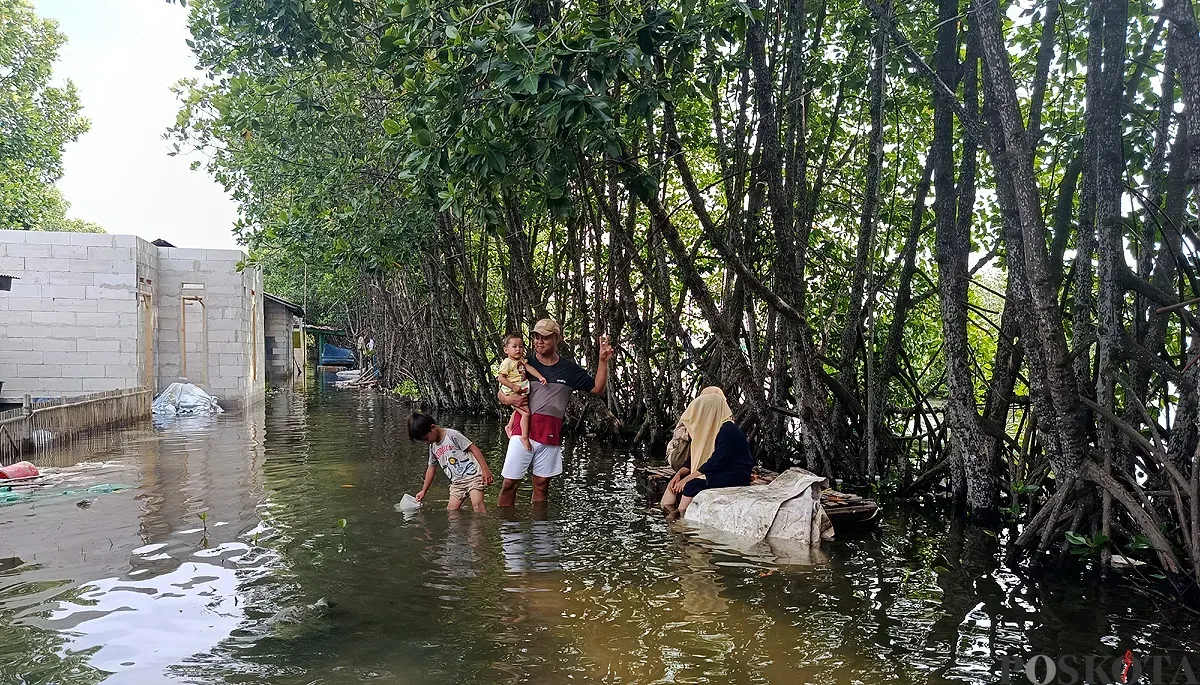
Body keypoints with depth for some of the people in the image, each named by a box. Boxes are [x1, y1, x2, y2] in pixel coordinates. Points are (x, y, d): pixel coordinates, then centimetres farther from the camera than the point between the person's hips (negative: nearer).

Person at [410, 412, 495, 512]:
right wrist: (424, 491, 24)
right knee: (451, 510, -4)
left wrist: (485, 469, -16)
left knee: (477, 505, -20)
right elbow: (431, 468, 24)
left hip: (472, 475, -8)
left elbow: (473, 448, -10)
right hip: (457, 482, 8)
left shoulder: (452, 435, -8)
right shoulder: (433, 447, 13)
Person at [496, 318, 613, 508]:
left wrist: (603, 361, -2)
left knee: (542, 485, 10)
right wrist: (507, 399, -13)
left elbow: (597, 388, 9)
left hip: (551, 435, 1)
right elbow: (500, 391, 10)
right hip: (523, 430, -1)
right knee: (509, 483, -3)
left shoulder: (569, 369, 7)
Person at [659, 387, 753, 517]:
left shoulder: (729, 431, -17)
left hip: (734, 477, -10)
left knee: (692, 485, -29)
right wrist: (680, 474, -3)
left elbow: (716, 462, -23)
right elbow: (695, 458, 14)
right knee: (675, 481, 1)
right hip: (716, 474, 10)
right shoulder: (709, 429, 13)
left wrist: (687, 478, -21)